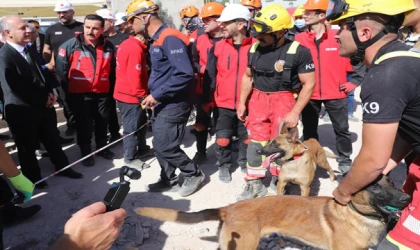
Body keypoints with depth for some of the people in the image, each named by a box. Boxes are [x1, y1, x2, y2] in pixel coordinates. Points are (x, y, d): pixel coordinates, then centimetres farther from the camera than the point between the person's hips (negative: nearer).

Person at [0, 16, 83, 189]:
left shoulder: (31, 50, 8)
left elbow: (44, 74, 15)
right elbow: (15, 90, -22)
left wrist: (50, 94, -2)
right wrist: (43, 100, -14)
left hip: (44, 106, 7)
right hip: (22, 112, -7)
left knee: (53, 140, 18)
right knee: (28, 147, 12)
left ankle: (62, 167, 36)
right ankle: (33, 178, 31)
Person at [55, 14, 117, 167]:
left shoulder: (108, 46, 1)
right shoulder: (71, 45, -11)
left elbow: (112, 68, 14)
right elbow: (61, 67, -4)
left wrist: (111, 87, 14)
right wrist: (66, 88, -1)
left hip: (102, 93, 3)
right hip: (79, 93, -3)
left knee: (102, 123, 16)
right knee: (84, 124, 6)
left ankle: (102, 148, 34)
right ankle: (86, 153, 22)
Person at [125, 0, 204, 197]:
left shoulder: (170, 38, -19)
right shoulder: (156, 40, 12)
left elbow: (185, 74, -27)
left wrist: (157, 95, -23)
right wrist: (154, 96, 11)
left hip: (173, 104, -9)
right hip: (162, 103, 9)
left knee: (164, 146, -5)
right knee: (159, 145, 13)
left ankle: (194, 174, 16)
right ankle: (168, 180, 29)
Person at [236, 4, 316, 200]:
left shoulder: (298, 52, -15)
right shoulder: (254, 49, 1)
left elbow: (309, 84, -11)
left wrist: (295, 112, -15)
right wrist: (242, 102, 10)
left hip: (284, 101, -4)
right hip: (258, 100, 5)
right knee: (255, 142, 7)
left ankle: (278, 182, 26)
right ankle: (255, 184, 21)